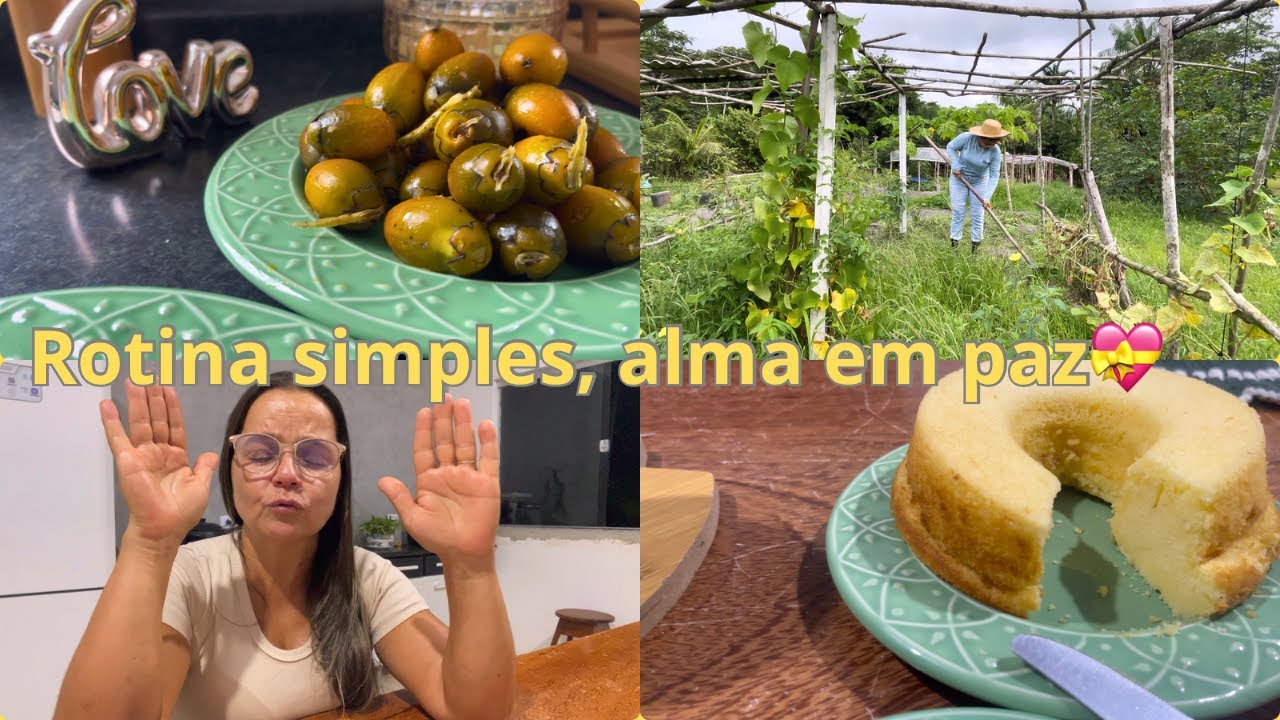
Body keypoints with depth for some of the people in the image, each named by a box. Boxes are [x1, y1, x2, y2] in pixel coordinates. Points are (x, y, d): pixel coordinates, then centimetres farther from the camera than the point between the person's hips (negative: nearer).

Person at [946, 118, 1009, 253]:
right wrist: (955, 166, -20)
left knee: (977, 214, 2)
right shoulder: (966, 138, -28)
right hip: (959, 178, 0)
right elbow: (951, 147, -10)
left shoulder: (995, 151, -26)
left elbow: (994, 176, -23)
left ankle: (976, 242, 13)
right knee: (958, 210, 1)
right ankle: (954, 241, 10)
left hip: (979, 181, 0)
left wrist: (987, 198, -31)